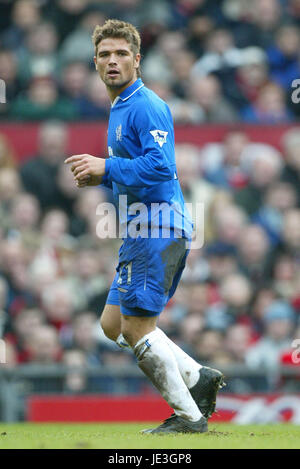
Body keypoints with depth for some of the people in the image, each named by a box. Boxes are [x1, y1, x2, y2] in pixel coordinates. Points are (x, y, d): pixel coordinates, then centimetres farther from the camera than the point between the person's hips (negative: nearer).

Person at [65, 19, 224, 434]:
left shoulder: (147, 106, -13)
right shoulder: (119, 109, 20)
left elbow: (160, 166, -24)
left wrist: (106, 167, -19)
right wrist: (100, 176, 11)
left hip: (157, 231, -11)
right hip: (143, 231, 11)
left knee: (136, 325, -10)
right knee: (113, 324, 11)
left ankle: (189, 415, -3)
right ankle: (198, 378, 12)